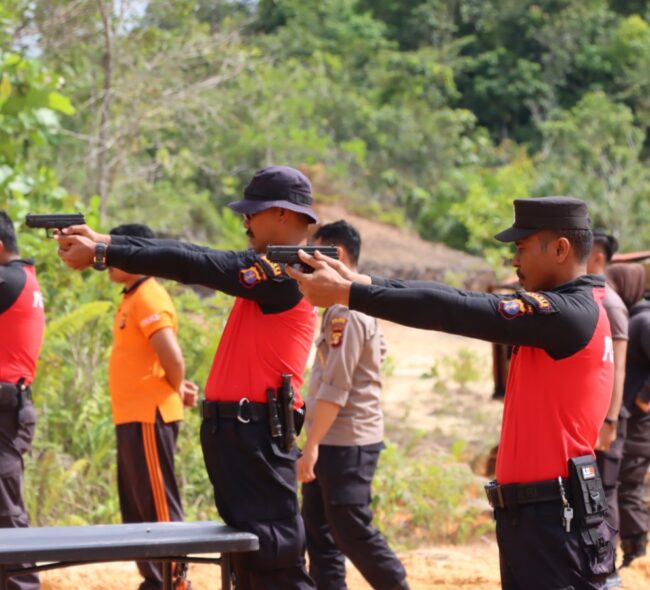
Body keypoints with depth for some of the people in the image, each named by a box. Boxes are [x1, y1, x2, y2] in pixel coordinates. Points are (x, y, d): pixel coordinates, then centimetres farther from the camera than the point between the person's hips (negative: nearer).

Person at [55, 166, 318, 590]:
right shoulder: (269, 268, 15)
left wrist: (102, 254, -14)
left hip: (256, 435, -10)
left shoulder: (282, 272, -14)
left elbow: (193, 264, -17)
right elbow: (198, 258, 14)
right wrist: (106, 241, 9)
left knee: (276, 556, -11)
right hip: (237, 429, 10)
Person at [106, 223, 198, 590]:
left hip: (149, 419, -10)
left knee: (159, 506, -8)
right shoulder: (132, 298, 16)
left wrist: (177, 391, -6)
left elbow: (172, 357, -23)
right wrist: (177, 388, 11)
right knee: (137, 508, 14)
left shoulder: (149, 298, -15)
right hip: (132, 418, 10)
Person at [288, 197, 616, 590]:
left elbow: (458, 312, -17)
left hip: (555, 517, -10)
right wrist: (363, 282, 4)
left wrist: (348, 293, -14)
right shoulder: (563, 310, 14)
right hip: (532, 513, 10)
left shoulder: (570, 314, -16)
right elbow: (465, 301, 11)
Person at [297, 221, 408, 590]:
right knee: (319, 530, 11)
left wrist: (312, 444, -21)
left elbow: (335, 388, -22)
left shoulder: (345, 311, -17)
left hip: (347, 443, -10)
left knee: (353, 533, -7)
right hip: (336, 441, 10)